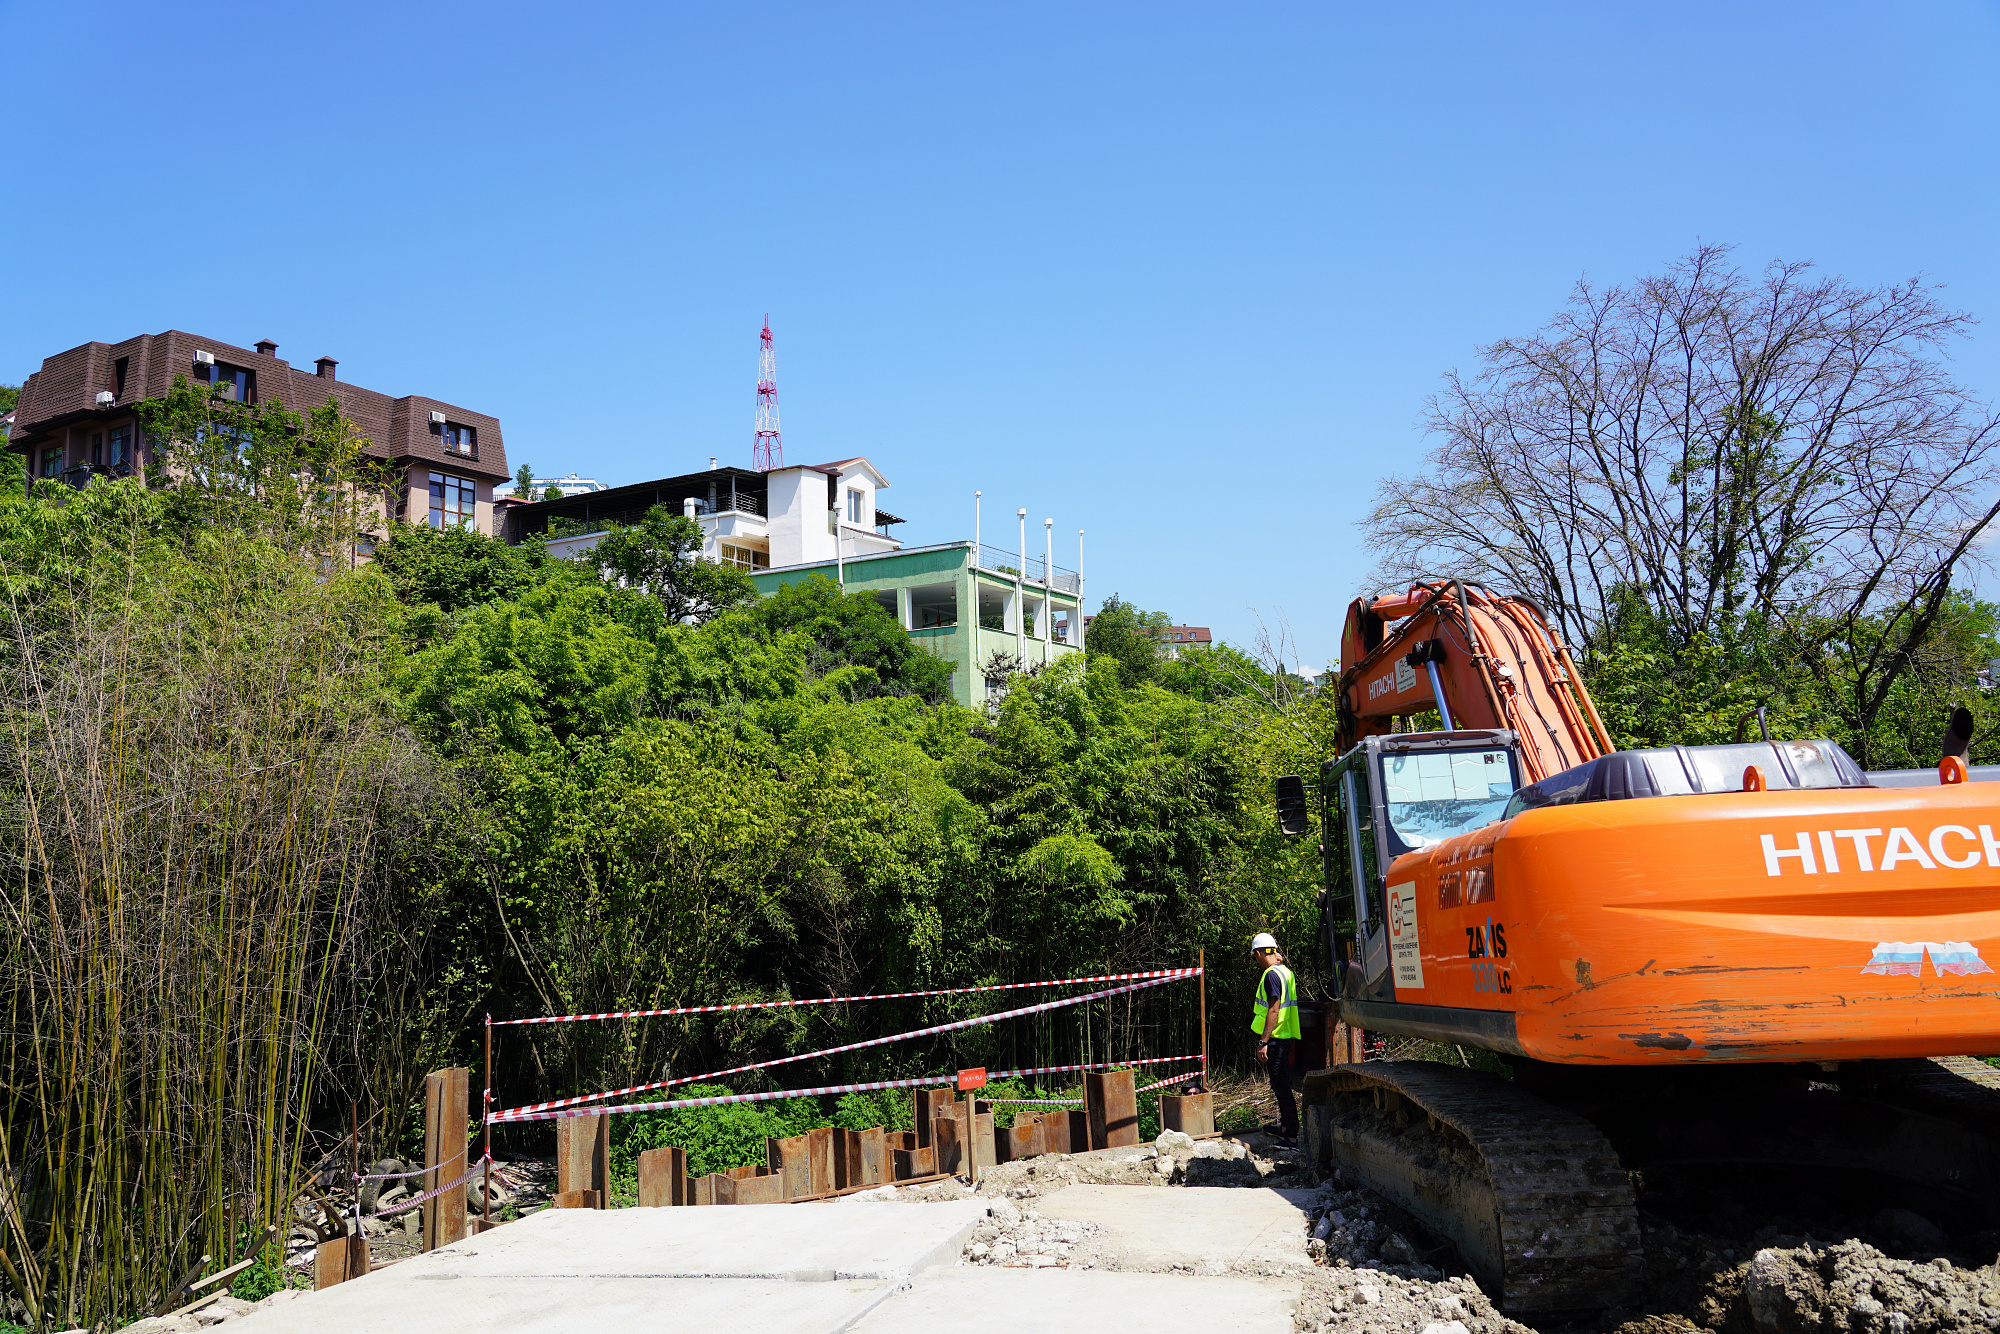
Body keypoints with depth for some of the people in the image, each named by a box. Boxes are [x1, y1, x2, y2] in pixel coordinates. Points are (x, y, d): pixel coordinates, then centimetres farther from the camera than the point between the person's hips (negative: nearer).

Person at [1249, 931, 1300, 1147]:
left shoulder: (1272, 975, -17)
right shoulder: (1285, 972, 13)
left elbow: (1273, 1010, -23)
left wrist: (1263, 1042, -23)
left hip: (1275, 1039, -10)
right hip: (1286, 1037, 10)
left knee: (1281, 1087, -7)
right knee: (1282, 1085, 21)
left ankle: (1291, 1138, -7)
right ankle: (1285, 1127, 34)